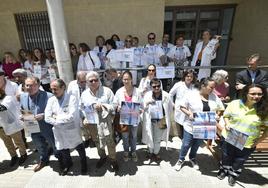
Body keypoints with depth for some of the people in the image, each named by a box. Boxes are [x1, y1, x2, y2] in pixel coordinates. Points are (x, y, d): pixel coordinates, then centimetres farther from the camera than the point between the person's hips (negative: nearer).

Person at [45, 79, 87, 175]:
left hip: (73, 131, -4)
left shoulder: (72, 98, -18)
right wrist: (63, 119, -17)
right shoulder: (51, 100, -3)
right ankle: (67, 164, 56)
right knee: (63, 151, 26)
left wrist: (57, 117, -15)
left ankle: (84, 165, 47)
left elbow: (71, 117, -25)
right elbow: (47, 118, -8)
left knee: (80, 149, 18)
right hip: (59, 133, 4)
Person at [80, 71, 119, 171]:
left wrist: (103, 106, -23)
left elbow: (114, 105, -11)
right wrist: (85, 118, 1)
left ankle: (113, 160, 30)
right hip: (91, 123, 4)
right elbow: (82, 108, 11)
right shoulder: (84, 94, 2)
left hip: (105, 121, -3)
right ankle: (102, 157, 46)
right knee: (97, 142, 20)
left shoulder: (107, 91, -9)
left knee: (109, 141, 3)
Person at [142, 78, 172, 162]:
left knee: (158, 138, 15)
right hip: (150, 120, 1)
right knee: (150, 137, 17)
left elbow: (170, 108, 2)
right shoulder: (147, 95, -9)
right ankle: (151, 152, 43)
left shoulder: (166, 95, -12)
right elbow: (143, 107, -2)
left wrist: (165, 117, 3)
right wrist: (147, 103, -21)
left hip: (161, 120, 0)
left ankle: (156, 153, 41)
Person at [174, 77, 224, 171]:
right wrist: (189, 113, -25)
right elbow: (182, 107, -9)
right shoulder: (191, 94, -15)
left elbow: (221, 109, 8)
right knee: (186, 145, 10)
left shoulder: (214, 97, -3)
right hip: (190, 126, -3)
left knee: (197, 145, 23)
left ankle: (192, 158, 50)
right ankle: (181, 159, 36)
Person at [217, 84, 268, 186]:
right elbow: (226, 115, 0)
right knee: (226, 157, 22)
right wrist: (227, 124, -16)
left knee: (239, 161, 22)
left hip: (247, 143, 0)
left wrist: (259, 140, -10)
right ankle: (223, 170, 50)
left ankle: (233, 174, 50)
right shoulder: (234, 103, -14)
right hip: (229, 138, 0)